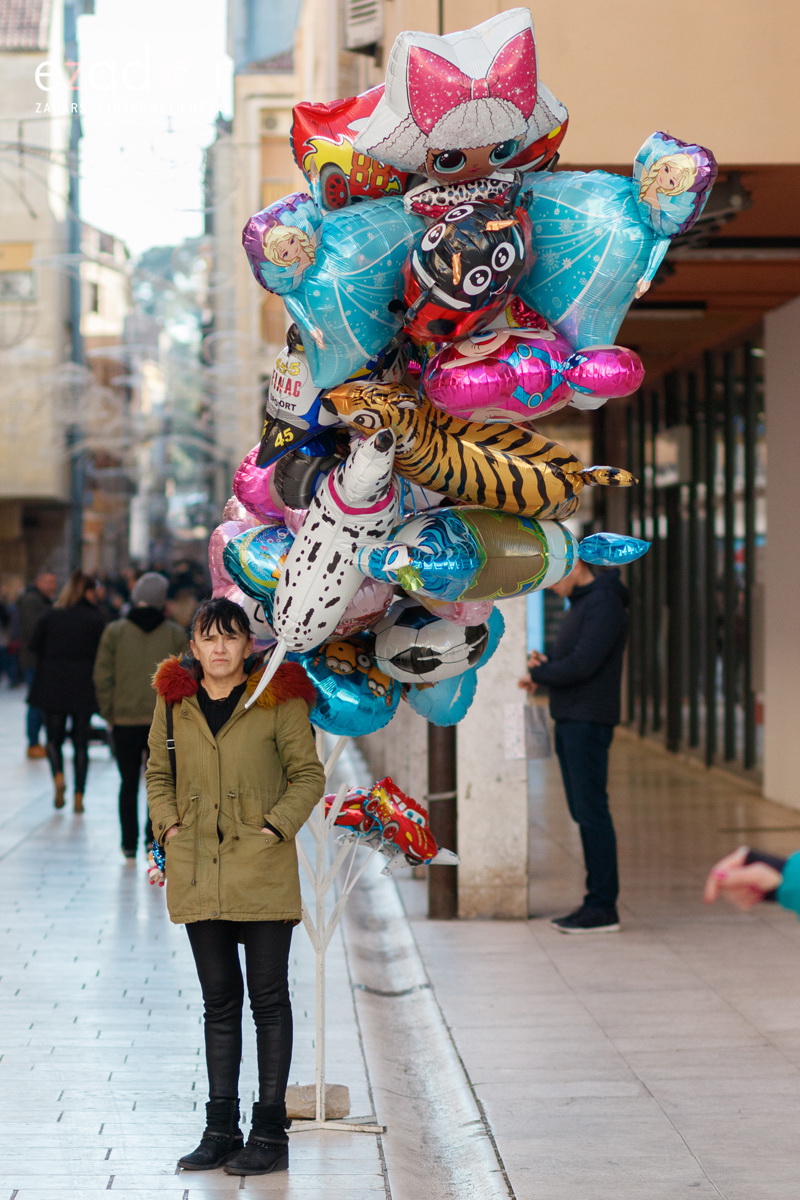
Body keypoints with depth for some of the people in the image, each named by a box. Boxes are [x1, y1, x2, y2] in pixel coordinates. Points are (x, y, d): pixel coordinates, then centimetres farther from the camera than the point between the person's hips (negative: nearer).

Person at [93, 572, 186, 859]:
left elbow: (103, 677, -2)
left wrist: (109, 714, 7)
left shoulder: (114, 631, -2)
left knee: (129, 783, 10)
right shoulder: (176, 635, 0)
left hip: (125, 719, 0)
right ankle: (153, 837, -2)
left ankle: (129, 843, 12)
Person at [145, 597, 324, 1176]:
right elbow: (158, 774, 16)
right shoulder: (173, 700, 7)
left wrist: (276, 827, -11)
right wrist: (168, 826, 1)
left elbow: (308, 774, 0)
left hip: (262, 868, -3)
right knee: (219, 999, 11)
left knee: (268, 998, 1)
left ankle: (270, 1132, 7)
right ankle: (221, 1128, 17)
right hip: (197, 874, 3)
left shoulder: (279, 699, -3)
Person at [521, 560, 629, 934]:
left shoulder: (605, 604, -14)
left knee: (591, 812, -8)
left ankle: (603, 907, -5)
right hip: (569, 721, 10)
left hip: (589, 722, -10)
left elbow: (582, 664, -22)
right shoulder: (580, 605, 18)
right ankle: (596, 901, 13)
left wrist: (538, 674, -7)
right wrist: (543, 664, -1)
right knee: (582, 813, 9)